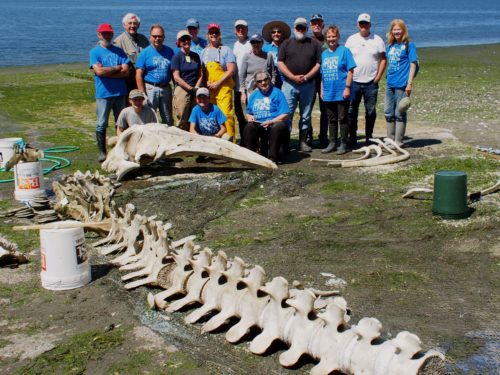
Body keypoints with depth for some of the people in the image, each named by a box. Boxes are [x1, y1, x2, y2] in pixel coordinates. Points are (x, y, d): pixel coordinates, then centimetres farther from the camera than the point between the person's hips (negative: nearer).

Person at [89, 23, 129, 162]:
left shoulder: (119, 51, 11)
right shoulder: (94, 52, 2)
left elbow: (125, 71, -2)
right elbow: (99, 71, -13)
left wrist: (107, 71, -11)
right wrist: (117, 68, -4)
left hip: (120, 93, 3)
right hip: (103, 93, -3)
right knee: (101, 124, -1)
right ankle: (102, 152, 7)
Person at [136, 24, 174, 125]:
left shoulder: (169, 51, 9)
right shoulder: (145, 53, -3)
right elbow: (139, 75, -8)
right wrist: (142, 94, -14)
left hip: (166, 88, 4)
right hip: (150, 88, -4)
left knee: (168, 120, 11)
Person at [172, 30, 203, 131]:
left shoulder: (195, 56, 13)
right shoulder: (177, 56, -1)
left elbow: (200, 75, 14)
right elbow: (176, 77, -7)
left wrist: (196, 87, -4)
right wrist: (191, 88, -11)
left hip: (195, 91, 5)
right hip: (182, 90, -4)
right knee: (183, 122, -6)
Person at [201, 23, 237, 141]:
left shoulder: (226, 50, 3)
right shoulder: (204, 51, 17)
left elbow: (231, 70, -5)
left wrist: (217, 83, -11)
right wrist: (206, 83, -1)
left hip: (223, 87, -4)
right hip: (209, 88, 5)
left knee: (226, 113, -16)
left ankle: (230, 140, -13)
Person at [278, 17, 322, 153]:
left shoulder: (314, 44, 9)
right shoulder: (286, 43, 9)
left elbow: (318, 63, 3)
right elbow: (280, 63, 1)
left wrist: (306, 77, -11)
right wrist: (293, 77, -10)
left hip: (308, 85, 1)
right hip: (289, 84, -1)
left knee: (306, 115, 6)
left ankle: (302, 141, 14)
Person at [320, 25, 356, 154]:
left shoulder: (344, 51, -4)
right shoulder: (324, 54, 11)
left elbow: (350, 71, -7)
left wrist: (347, 87, -13)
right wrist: (322, 90, 11)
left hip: (341, 93, -5)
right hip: (328, 93, 5)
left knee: (343, 118, 2)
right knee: (331, 119, 12)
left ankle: (343, 144, 10)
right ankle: (332, 143, 20)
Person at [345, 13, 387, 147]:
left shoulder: (377, 40, 4)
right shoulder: (351, 39, 6)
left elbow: (383, 59, 4)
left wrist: (378, 77, -5)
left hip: (371, 83, -1)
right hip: (354, 82, 1)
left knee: (371, 112, 4)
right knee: (351, 111, 2)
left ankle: (369, 138, 14)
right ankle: (352, 138, 10)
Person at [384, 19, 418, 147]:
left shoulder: (409, 45, -4)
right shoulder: (390, 46, 13)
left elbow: (413, 64, -8)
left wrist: (410, 83, -14)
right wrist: (388, 78, 17)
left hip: (402, 84, -6)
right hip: (390, 84, 6)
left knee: (400, 114, 0)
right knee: (388, 113, 11)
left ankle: (398, 141, 7)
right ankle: (390, 139, 22)